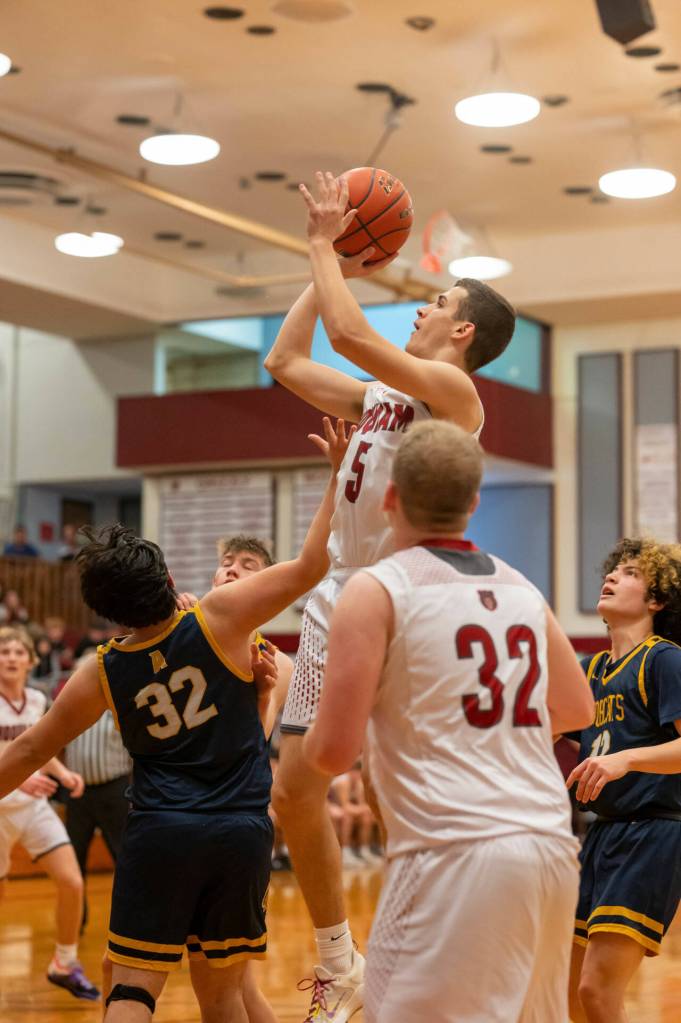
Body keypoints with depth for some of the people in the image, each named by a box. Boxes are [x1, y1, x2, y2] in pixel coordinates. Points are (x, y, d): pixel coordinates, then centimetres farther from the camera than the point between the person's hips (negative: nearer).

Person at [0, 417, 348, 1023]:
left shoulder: (101, 675, 0)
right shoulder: (220, 618, -6)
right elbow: (311, 566, -7)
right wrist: (340, 474, 1)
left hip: (160, 835, -1)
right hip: (243, 832, 1)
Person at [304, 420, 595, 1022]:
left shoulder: (378, 590, -4)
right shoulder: (520, 588, 14)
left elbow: (334, 753, -7)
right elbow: (577, 710, 28)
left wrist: (311, 742, 15)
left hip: (455, 854, -7)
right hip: (553, 845, 7)